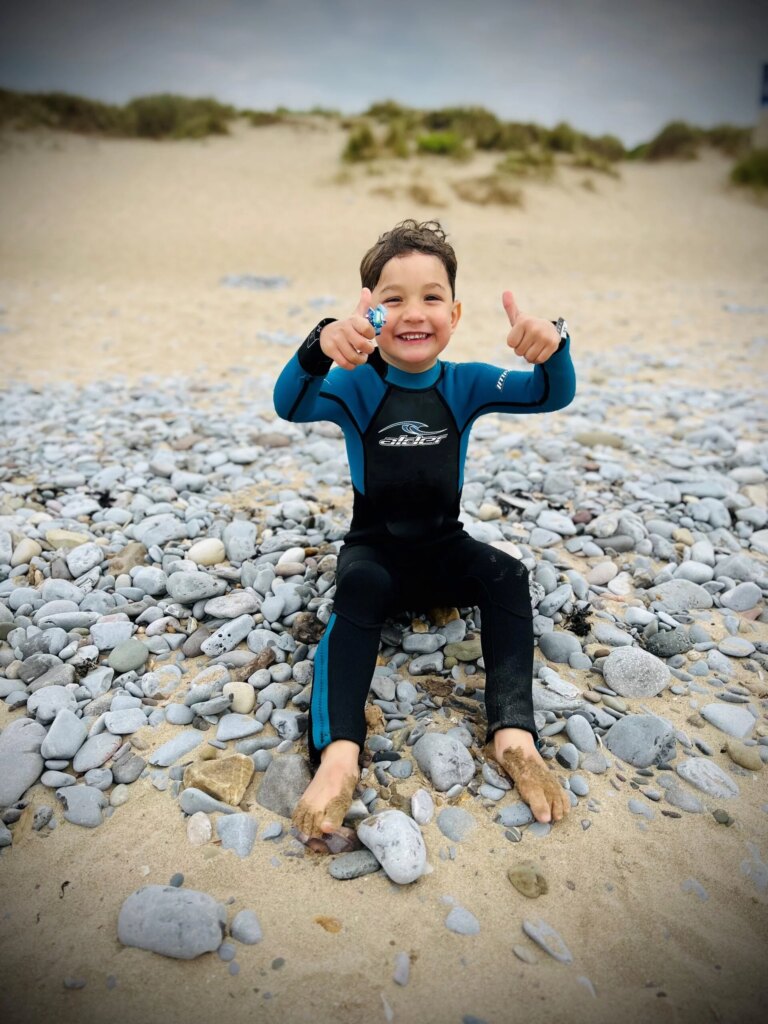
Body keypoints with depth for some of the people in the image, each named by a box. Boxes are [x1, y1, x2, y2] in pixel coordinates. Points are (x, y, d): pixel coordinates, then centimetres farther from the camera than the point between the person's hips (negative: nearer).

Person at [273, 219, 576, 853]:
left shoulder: (464, 384, -2)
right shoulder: (356, 384, -9)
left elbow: (553, 396, -13)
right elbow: (290, 407, -29)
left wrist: (552, 347, -37)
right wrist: (320, 348, -52)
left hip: (444, 546, 3)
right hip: (374, 547, -2)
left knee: (507, 575, -24)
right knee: (360, 586, -34)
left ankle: (514, 735, -27)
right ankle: (338, 753, -42)